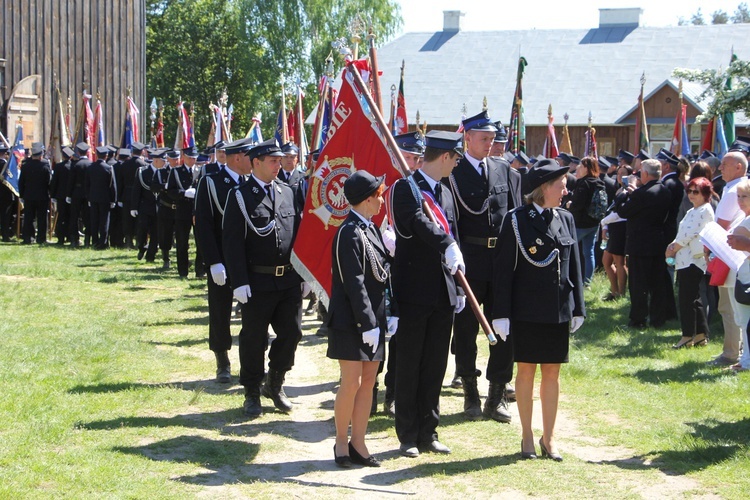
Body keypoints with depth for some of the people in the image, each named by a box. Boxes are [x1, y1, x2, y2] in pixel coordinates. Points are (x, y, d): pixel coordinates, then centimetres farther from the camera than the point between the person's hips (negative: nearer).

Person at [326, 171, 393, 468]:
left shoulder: (372, 230, 13)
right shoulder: (350, 233, -15)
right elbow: (354, 284, -19)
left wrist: (390, 314, 9)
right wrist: (368, 325, -20)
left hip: (372, 320, 9)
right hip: (352, 321, -9)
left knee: (368, 381, 9)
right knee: (351, 383, -5)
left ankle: (358, 444, 17)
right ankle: (341, 443, 9)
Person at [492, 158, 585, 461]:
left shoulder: (566, 220, 8)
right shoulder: (517, 220, -6)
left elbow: (574, 266, 12)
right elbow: (504, 269, -7)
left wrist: (577, 309, 9)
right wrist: (502, 313, -10)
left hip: (559, 310, 4)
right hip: (527, 310, -4)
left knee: (552, 371, 8)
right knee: (526, 370, 4)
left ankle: (549, 437, 18)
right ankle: (527, 436, 15)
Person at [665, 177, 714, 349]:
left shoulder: (705, 211, -11)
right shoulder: (692, 211, 20)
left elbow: (690, 234, -17)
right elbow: (683, 234, 17)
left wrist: (673, 249, -9)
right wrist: (673, 245, -2)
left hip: (694, 259, -10)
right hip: (685, 259, 10)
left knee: (687, 297, -8)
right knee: (693, 298, 11)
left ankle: (688, 336, -4)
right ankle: (701, 335, 14)